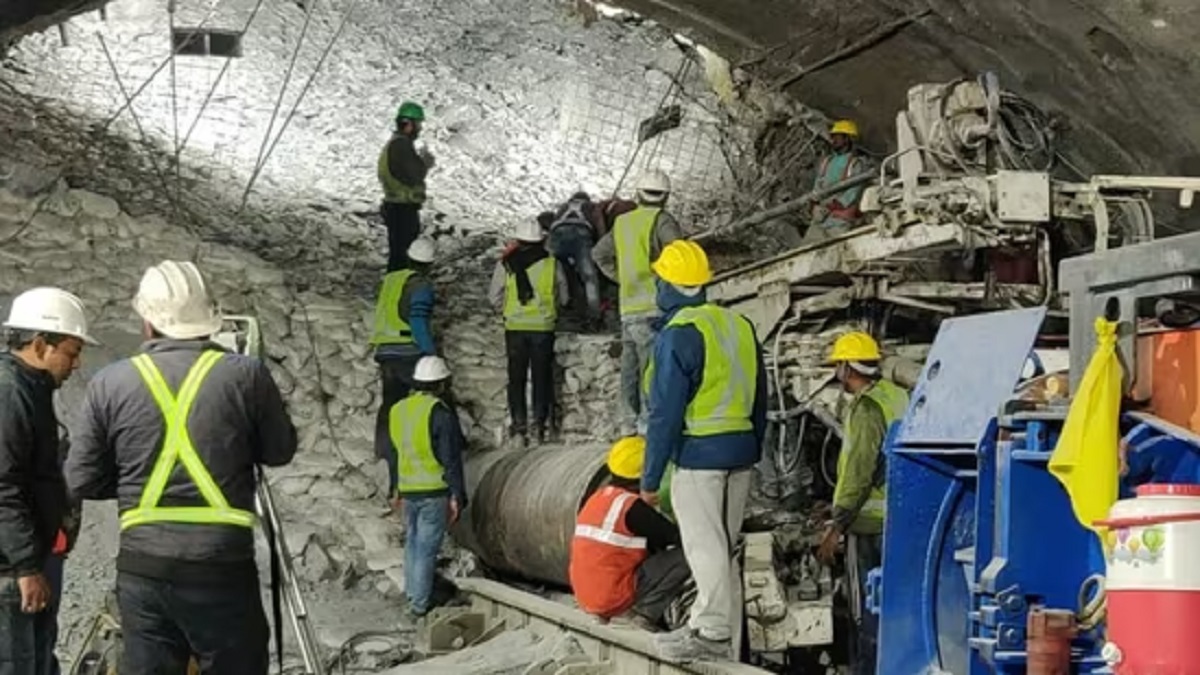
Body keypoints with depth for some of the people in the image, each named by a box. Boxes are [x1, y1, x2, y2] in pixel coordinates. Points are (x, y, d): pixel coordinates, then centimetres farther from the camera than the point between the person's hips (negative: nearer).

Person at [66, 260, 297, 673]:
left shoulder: (109, 384, 0)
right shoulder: (246, 375, -5)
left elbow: (81, 481, 4)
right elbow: (280, 451, 8)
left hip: (141, 565, 2)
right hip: (223, 565, -2)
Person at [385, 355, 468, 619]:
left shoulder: (398, 410, 7)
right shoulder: (440, 413, -14)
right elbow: (451, 459, -14)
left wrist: (395, 489, 24)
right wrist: (457, 496, -9)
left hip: (408, 490, 6)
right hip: (435, 491, -6)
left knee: (413, 540, 20)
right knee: (427, 547, -1)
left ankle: (412, 592, 29)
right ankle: (419, 605, 2)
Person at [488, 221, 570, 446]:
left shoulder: (505, 264, -4)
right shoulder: (552, 263, -2)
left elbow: (494, 298, 0)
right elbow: (563, 297, 6)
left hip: (515, 327, 0)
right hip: (543, 327, 0)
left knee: (516, 377, 7)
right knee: (541, 375, 10)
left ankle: (519, 427, 5)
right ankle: (540, 422, 8)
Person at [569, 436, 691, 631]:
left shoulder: (596, 499, 11)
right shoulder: (632, 507, -15)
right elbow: (675, 537, -8)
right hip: (615, 599, -8)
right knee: (685, 557, -9)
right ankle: (646, 611, -9)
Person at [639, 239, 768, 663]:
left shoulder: (678, 335, -13)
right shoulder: (740, 325, 10)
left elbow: (666, 413, -14)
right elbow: (760, 400, 16)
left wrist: (650, 477, -8)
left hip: (698, 454, -8)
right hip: (741, 451, 8)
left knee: (705, 547, -2)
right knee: (722, 547, 14)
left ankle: (714, 633, 2)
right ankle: (713, 627, 21)